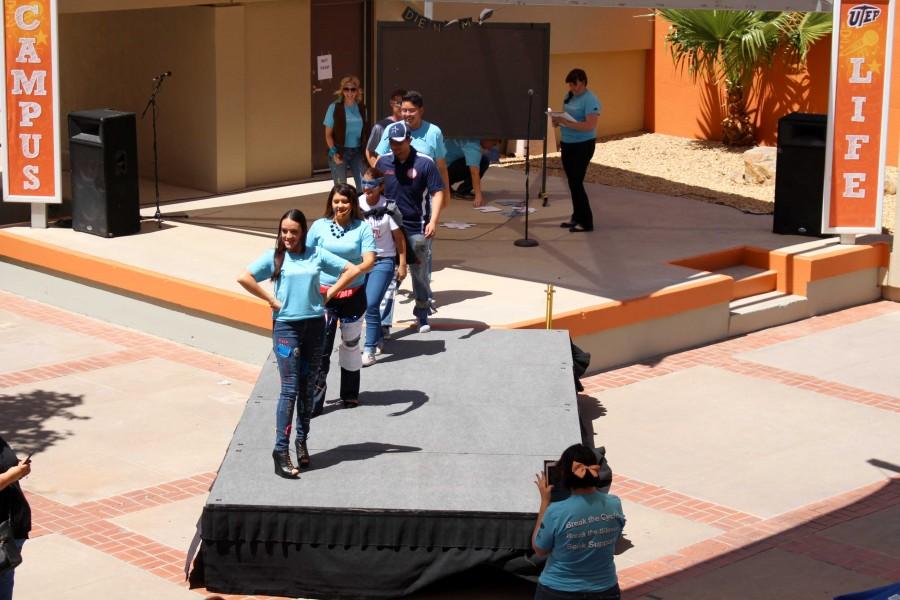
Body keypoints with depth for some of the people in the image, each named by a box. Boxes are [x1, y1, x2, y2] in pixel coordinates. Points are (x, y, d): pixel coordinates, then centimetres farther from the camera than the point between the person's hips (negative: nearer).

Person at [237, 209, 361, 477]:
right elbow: (244, 278, -12)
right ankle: (281, 450, -7)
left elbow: (352, 270, 8)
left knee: (308, 389, 10)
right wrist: (271, 299, -10)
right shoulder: (274, 256, -1)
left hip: (315, 325, 3)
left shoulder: (316, 254, 5)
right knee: (290, 389, -8)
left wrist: (329, 294, 3)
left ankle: (302, 442, 22)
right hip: (286, 326, -3)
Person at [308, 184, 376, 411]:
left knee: (351, 344, 16)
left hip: (354, 294, 0)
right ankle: (314, 401, -5)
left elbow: (369, 260, -11)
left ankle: (350, 395, 32)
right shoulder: (320, 226, 0)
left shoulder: (362, 228, -3)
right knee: (320, 346, -7)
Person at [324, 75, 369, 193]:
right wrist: (333, 152, -15)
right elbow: (328, 134, -4)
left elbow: (365, 131, 12)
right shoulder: (334, 107, -6)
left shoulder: (361, 108, 5)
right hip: (340, 152, -4)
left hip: (357, 151, 4)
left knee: (364, 186, 4)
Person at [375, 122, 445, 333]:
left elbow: (438, 193, -10)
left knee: (420, 274, 10)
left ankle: (423, 315, 28)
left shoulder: (425, 163, -10)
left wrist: (433, 221, -21)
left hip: (417, 228, -2)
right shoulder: (383, 162, 1)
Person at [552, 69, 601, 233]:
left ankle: (586, 222, -3)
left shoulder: (590, 100, -16)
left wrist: (567, 123, -30)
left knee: (576, 183, -9)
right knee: (572, 182, 13)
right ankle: (577, 217, 23)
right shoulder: (569, 96, 9)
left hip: (582, 146, -8)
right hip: (568, 144, 8)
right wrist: (558, 121, 1)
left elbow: (590, 125, -25)